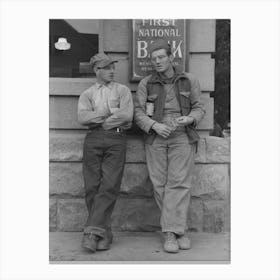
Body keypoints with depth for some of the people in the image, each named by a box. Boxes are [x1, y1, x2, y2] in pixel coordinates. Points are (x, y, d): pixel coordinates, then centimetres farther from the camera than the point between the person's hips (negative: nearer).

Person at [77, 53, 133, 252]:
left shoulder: (123, 90, 14)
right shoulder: (87, 94, 17)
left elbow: (127, 116, -4)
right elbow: (82, 118, -2)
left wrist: (97, 119, -1)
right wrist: (111, 112, -4)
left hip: (116, 140, -1)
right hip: (93, 140, 2)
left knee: (109, 186, -12)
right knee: (92, 187, -3)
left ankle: (93, 231, -11)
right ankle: (104, 232, 6)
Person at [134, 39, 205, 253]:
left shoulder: (190, 81, 5)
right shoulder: (146, 84, 5)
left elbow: (199, 108, 7)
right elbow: (138, 113, 0)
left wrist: (190, 119, -16)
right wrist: (155, 125, -18)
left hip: (182, 139, -1)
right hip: (155, 139, 1)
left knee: (179, 184, -11)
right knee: (160, 186, -3)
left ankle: (170, 232, -6)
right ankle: (181, 230, 8)